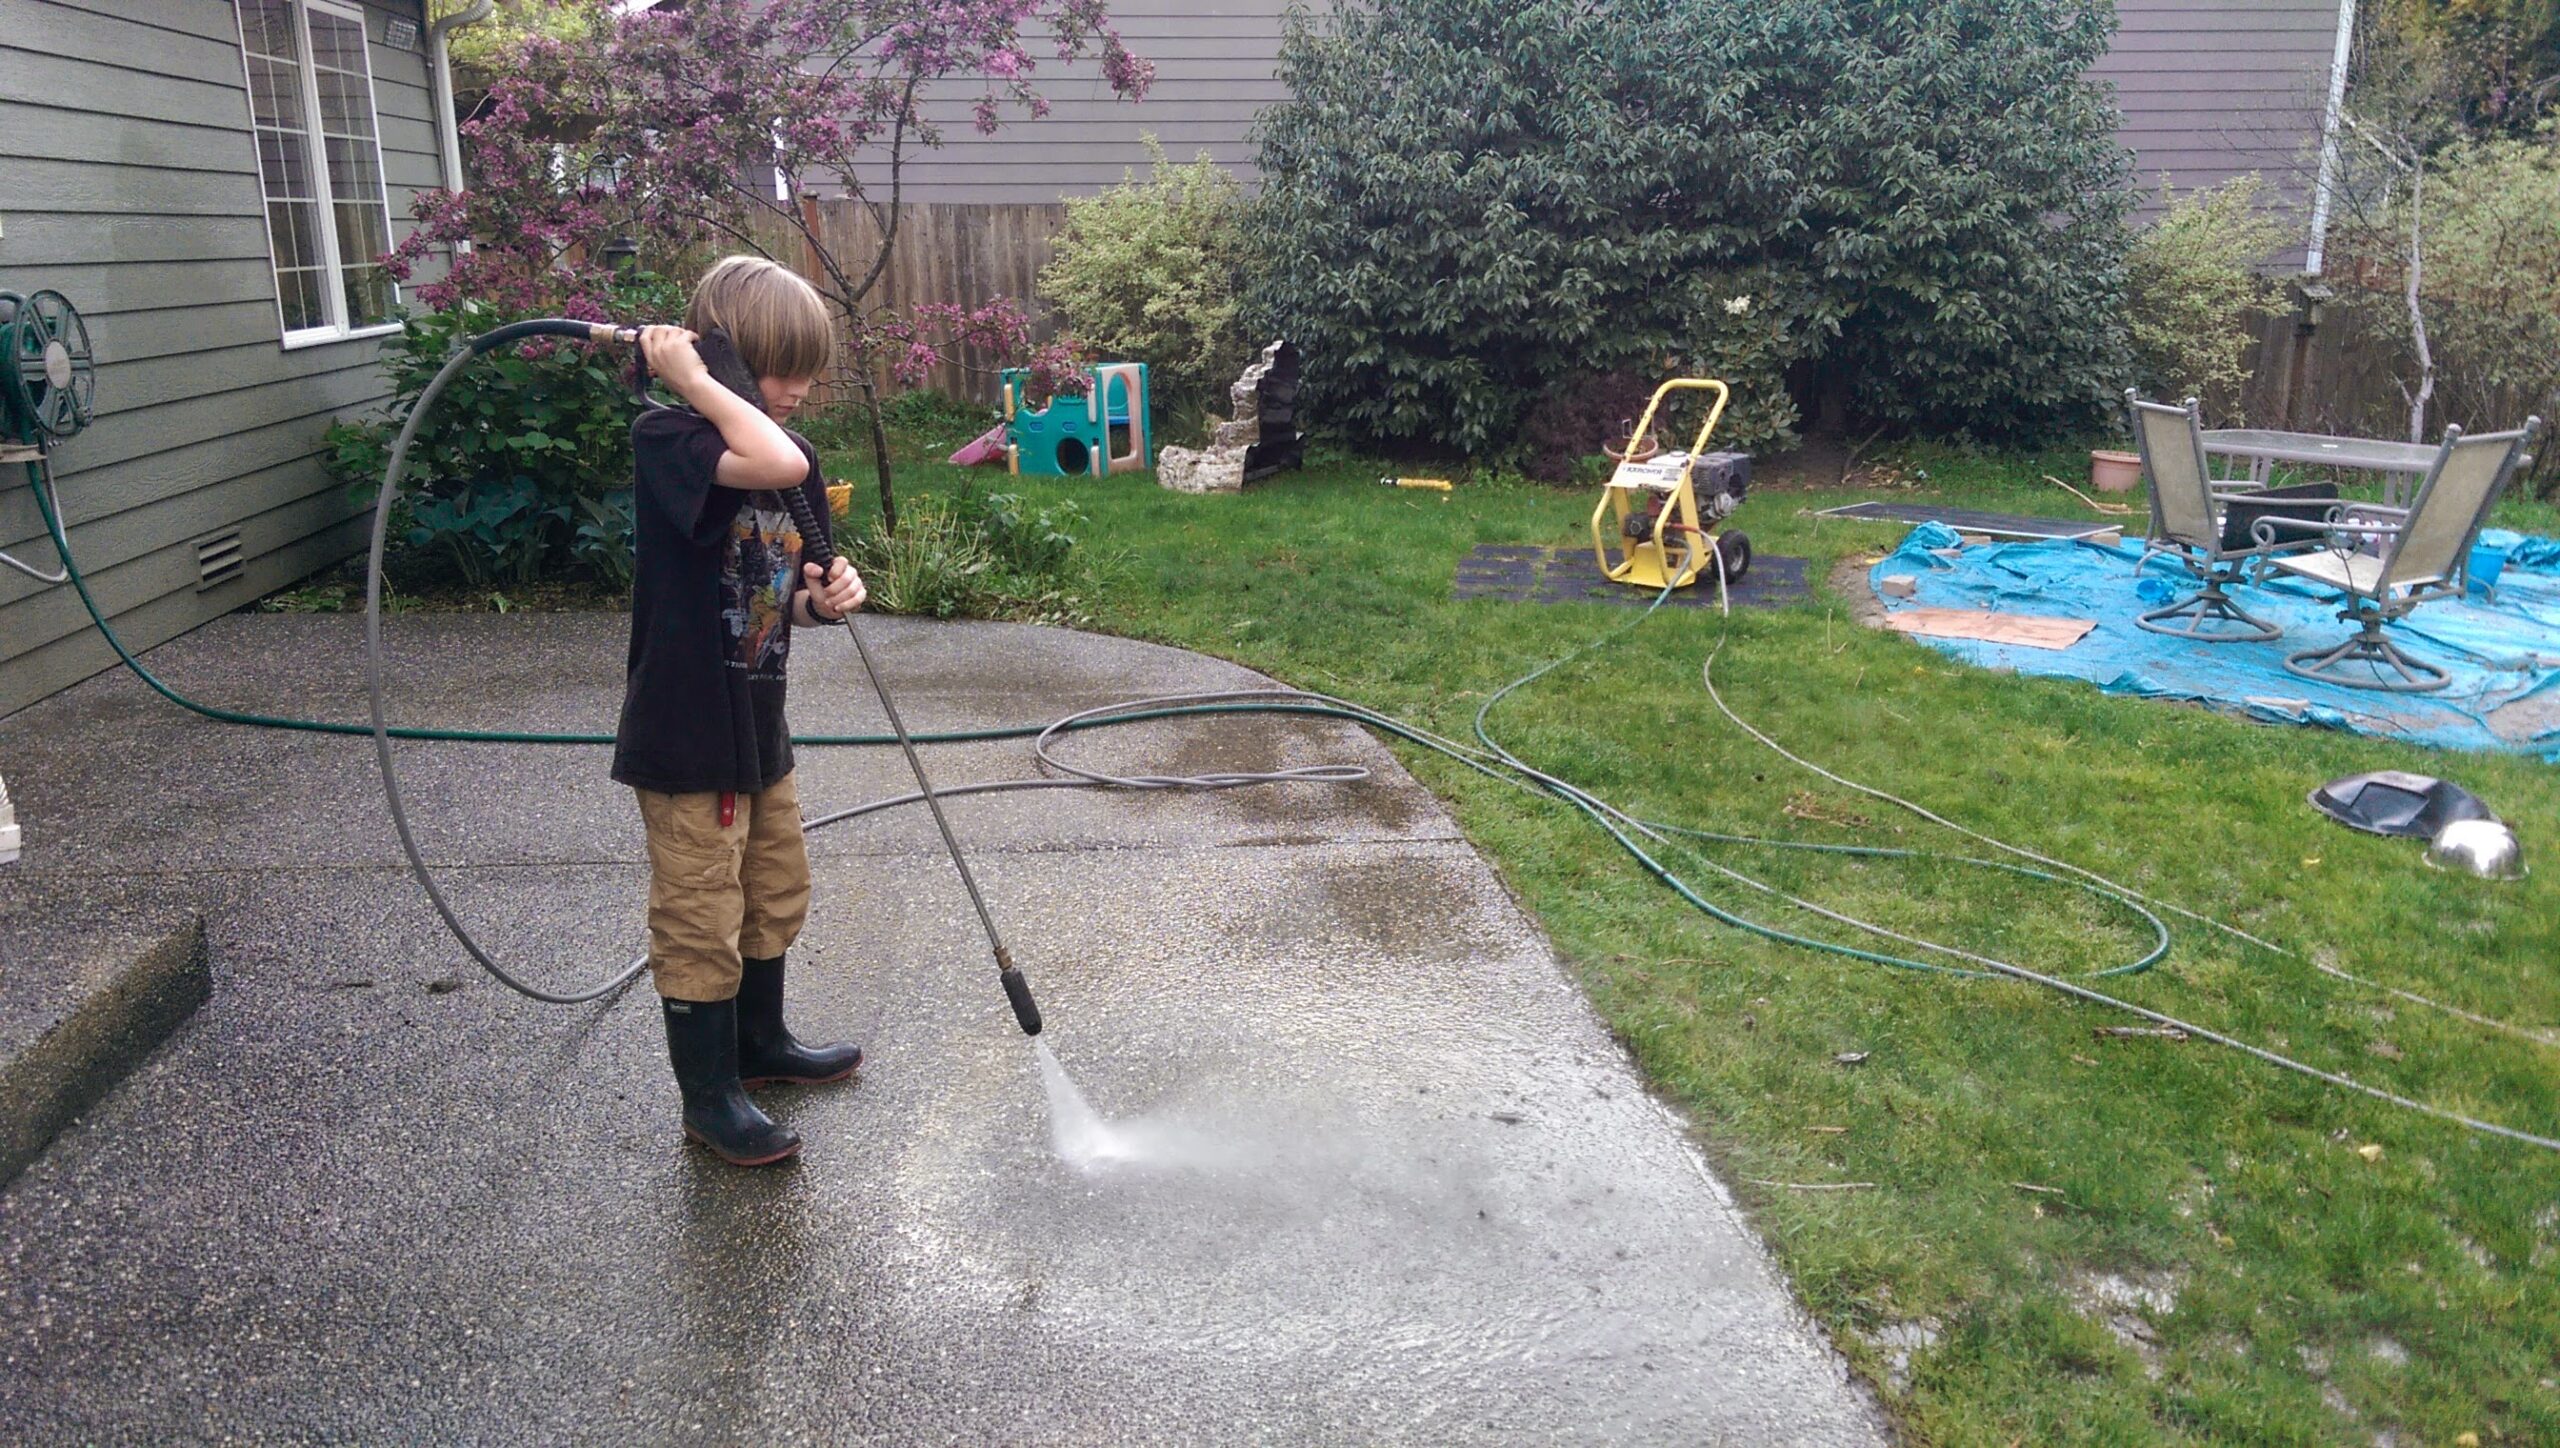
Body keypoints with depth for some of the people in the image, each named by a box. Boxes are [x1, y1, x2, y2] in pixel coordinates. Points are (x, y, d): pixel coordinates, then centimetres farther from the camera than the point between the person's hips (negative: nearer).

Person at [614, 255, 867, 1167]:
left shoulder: (786, 449, 7)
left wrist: (824, 598, -7)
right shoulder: (666, 439, -18)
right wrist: (693, 378, -26)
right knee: (700, 920, 4)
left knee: (776, 893, 22)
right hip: (685, 733, -8)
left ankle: (761, 1042, 42)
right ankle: (709, 1096, 20)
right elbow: (776, 464, -39)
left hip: (758, 725, 9)